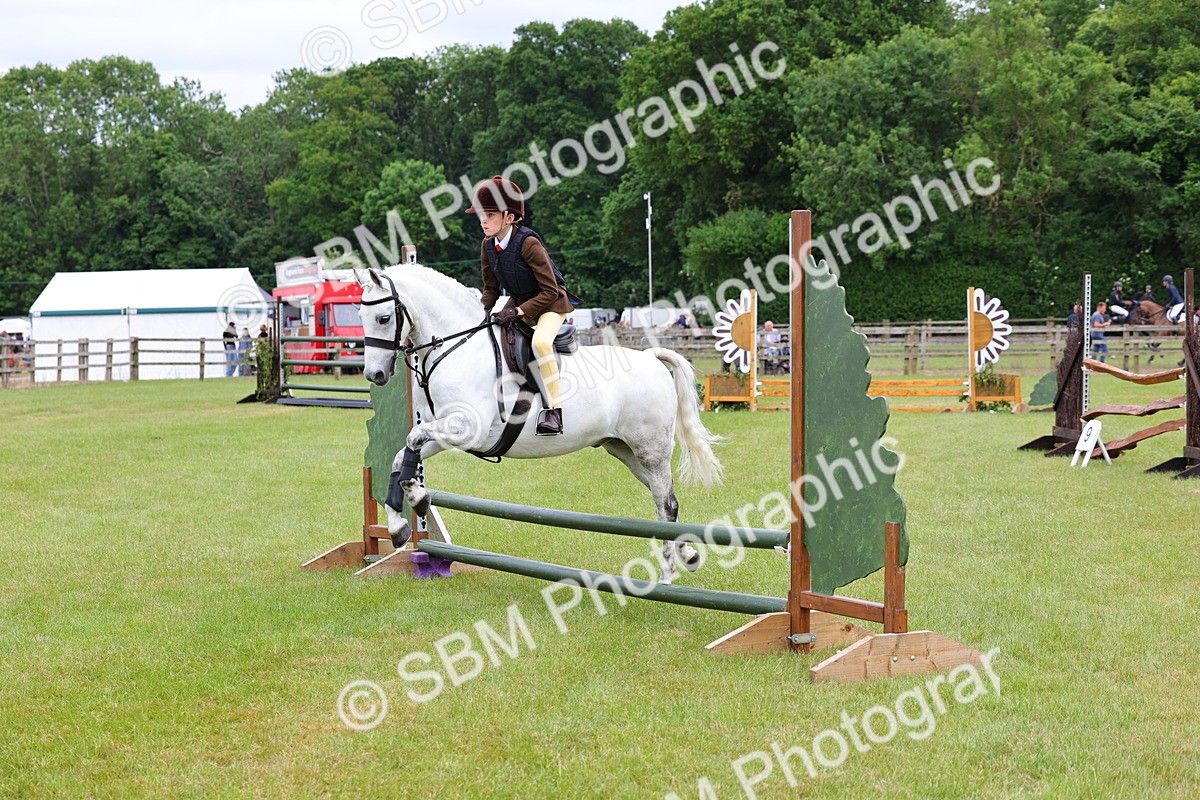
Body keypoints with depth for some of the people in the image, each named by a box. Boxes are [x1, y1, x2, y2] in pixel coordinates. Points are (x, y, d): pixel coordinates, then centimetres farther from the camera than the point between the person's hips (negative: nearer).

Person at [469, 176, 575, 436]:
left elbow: (550, 292, -24)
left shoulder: (528, 243, -26)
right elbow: (491, 288, 8)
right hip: (517, 303, 9)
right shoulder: (488, 246, -4)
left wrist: (518, 312, -30)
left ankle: (554, 410, -29)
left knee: (540, 341, -35)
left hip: (551, 303, -9)